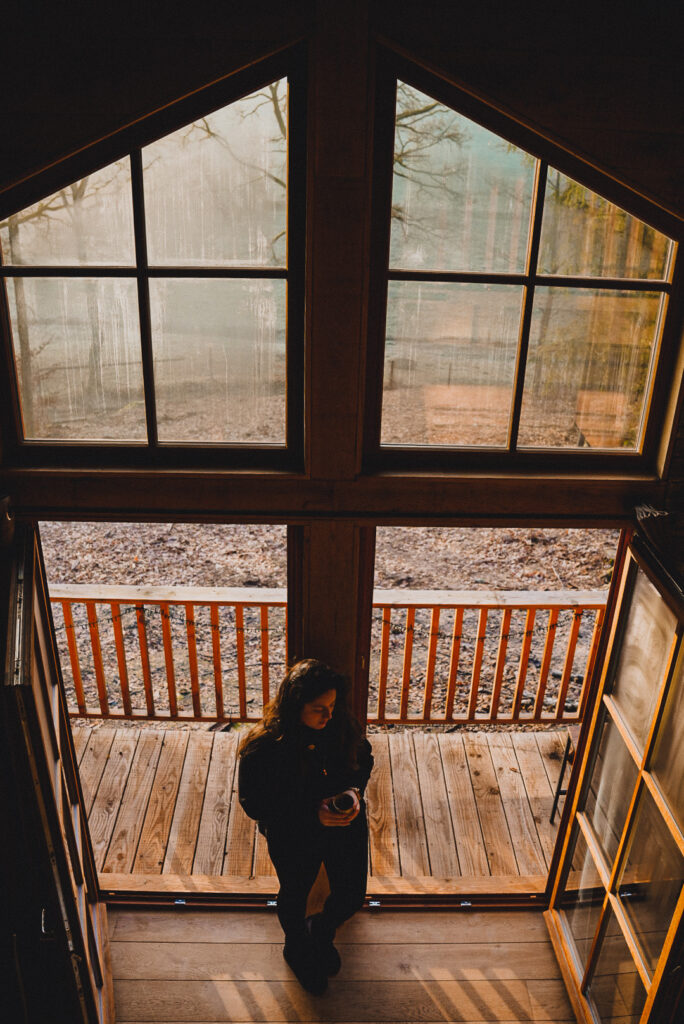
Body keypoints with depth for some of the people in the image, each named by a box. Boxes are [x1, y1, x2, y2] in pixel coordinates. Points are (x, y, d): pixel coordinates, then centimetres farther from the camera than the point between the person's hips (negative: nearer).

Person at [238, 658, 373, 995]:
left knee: (352, 896, 15)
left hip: (346, 821, 3)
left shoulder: (342, 724, -18)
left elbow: (363, 758, 1)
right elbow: (254, 804, -20)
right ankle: (297, 949, 58)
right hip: (294, 835, -3)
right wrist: (312, 814, -27)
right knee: (294, 897, 23)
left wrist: (355, 790, -18)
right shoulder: (263, 749, -30)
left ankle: (321, 932, 52)